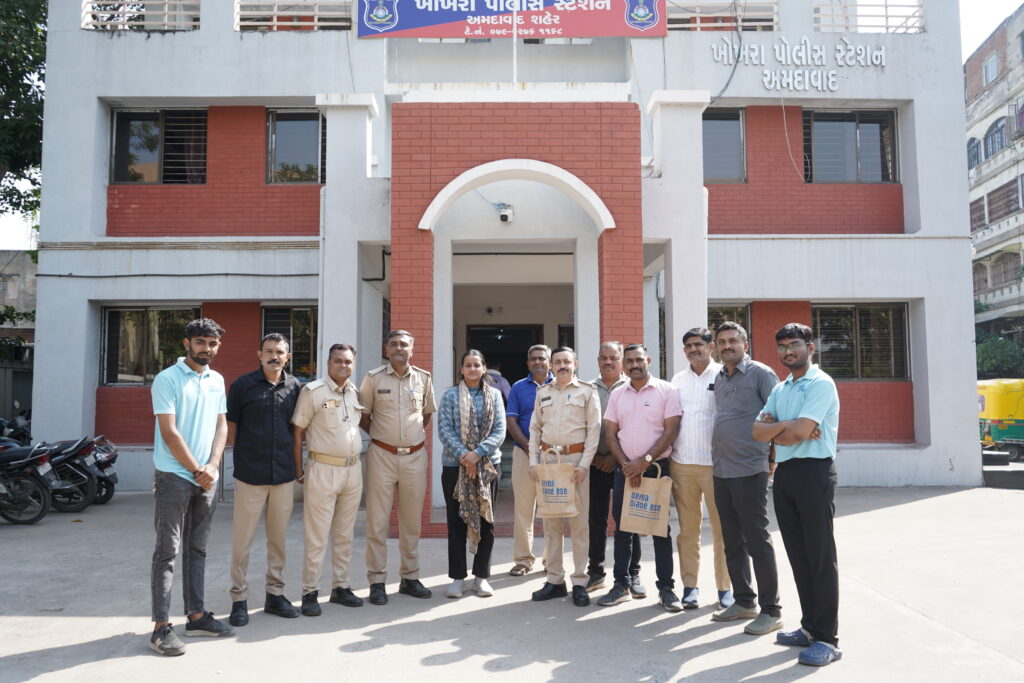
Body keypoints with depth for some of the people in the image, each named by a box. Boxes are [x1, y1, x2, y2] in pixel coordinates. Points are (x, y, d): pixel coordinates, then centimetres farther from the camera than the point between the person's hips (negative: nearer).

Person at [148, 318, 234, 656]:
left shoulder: (217, 381, 12)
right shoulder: (168, 379, -7)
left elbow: (221, 425, 10)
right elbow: (169, 432, -12)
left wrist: (212, 466, -5)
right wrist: (197, 470, -9)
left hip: (206, 478, 6)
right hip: (174, 476, -6)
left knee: (197, 549, 13)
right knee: (167, 552, -2)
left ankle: (196, 616, 22)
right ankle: (161, 627, 4)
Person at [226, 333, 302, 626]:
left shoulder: (295, 387, 5)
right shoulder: (242, 385, -3)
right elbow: (231, 426, 2)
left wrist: (292, 460, 9)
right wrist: (244, 456, 0)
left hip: (284, 474, 3)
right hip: (250, 474, -3)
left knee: (278, 537, 13)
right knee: (242, 539, 4)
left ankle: (275, 594, 25)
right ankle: (239, 599, 16)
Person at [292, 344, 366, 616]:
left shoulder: (356, 393, 9)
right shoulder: (312, 391, -7)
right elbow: (298, 432, -6)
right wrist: (299, 470, -8)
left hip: (353, 469, 6)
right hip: (323, 469, -5)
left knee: (345, 534, 13)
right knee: (316, 536, 0)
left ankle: (341, 587, 23)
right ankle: (310, 593, 10)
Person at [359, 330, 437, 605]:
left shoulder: (424, 378, 4)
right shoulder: (373, 378, -2)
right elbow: (363, 416, 6)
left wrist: (415, 436, 11)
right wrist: (378, 438, 5)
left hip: (415, 456, 3)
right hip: (381, 456, -2)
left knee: (412, 520, 11)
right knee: (377, 520, 1)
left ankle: (410, 577, 24)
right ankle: (376, 581, 12)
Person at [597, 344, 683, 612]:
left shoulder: (666, 391, -4)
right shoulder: (617, 395, 9)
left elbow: (671, 431, -9)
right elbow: (610, 433, 8)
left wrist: (644, 462, -14)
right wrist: (626, 464, -6)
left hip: (656, 467, -4)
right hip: (625, 469, 4)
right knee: (621, 527, 9)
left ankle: (666, 588, 12)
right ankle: (621, 585, 19)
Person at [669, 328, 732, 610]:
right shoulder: (678, 379, 12)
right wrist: (667, 456, 11)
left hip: (715, 462, -4)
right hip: (682, 462, 4)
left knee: (722, 529, 3)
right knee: (688, 528, 9)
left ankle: (725, 587, 14)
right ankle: (690, 585, 17)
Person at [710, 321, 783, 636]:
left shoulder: (760, 374, -7)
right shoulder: (719, 378, 14)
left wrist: (773, 456, -11)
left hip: (750, 471, -7)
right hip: (721, 470, 7)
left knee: (757, 541, -2)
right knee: (732, 542, 14)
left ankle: (771, 611, 8)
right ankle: (744, 601, 26)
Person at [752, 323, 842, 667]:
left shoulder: (820, 384, -8)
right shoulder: (779, 390, 17)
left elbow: (801, 431, -19)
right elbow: (757, 431, 7)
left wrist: (773, 428, -2)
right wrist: (787, 425, -9)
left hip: (814, 472, -8)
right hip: (784, 474, 8)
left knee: (820, 556, -3)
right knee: (797, 554, 13)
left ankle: (827, 638, 5)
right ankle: (810, 626, 24)